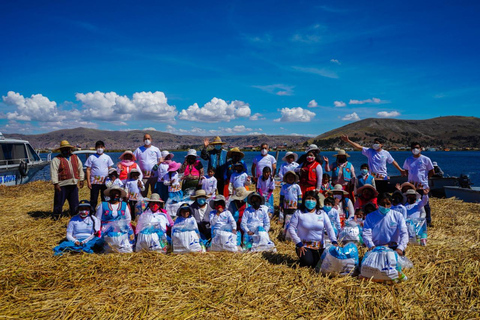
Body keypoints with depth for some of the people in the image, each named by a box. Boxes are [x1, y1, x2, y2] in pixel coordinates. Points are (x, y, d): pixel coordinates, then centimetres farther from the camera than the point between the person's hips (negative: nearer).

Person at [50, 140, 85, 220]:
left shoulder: (75, 158, 14)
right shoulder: (56, 160, -3)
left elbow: (80, 169, 19)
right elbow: (53, 172, -8)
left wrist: (81, 180, 13)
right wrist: (55, 184, -15)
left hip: (74, 184, 5)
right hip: (62, 186, -5)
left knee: (74, 203, 11)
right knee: (59, 202, 0)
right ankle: (55, 217, 13)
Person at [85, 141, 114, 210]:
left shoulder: (107, 157, 9)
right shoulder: (92, 157, 4)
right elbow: (88, 170, 2)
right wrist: (88, 181, -5)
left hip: (105, 182, 2)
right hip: (94, 182, -2)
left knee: (105, 199, 6)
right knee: (93, 200, 1)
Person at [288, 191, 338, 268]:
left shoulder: (322, 213, 5)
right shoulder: (298, 213, -4)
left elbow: (329, 228, -1)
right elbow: (291, 228, -7)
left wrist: (334, 242, -17)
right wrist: (299, 244, -13)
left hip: (319, 247, 3)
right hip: (304, 246, -3)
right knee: (308, 263, -25)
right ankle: (302, 257, 10)